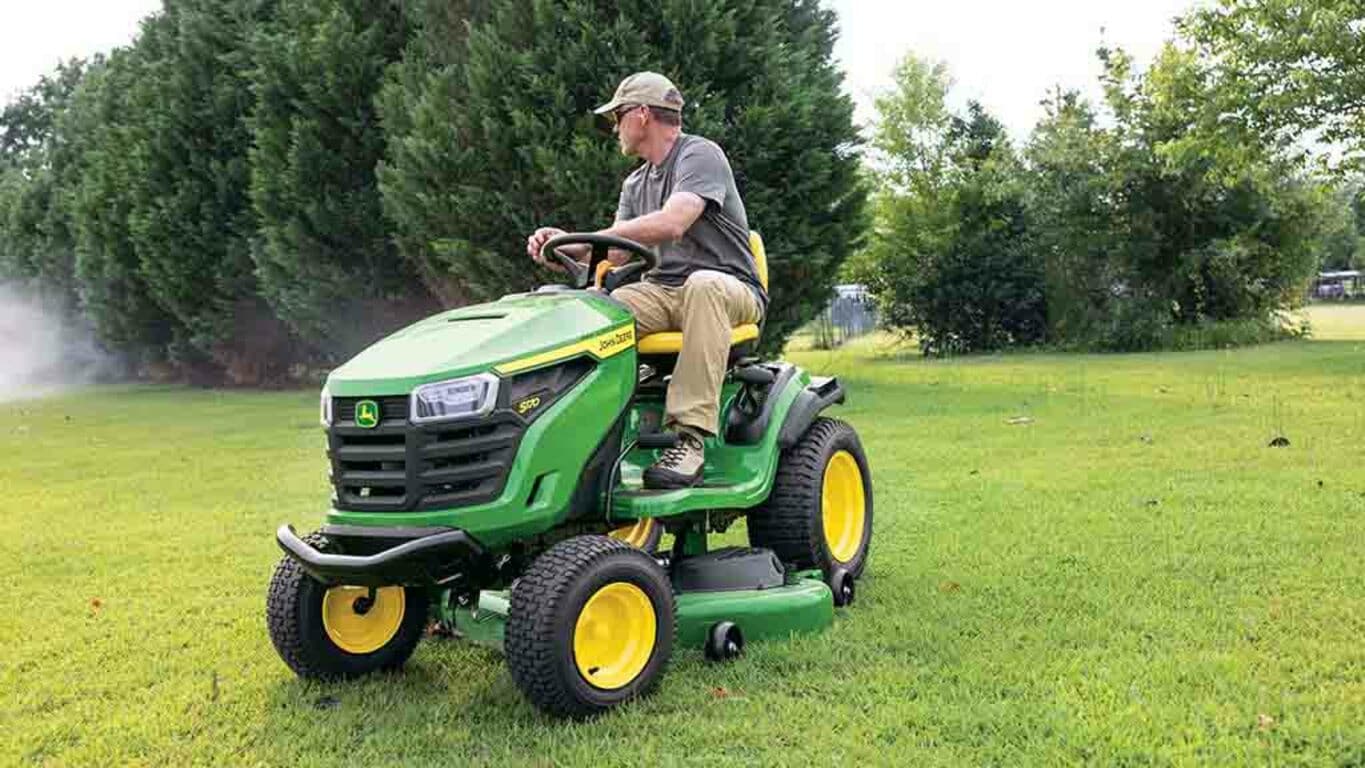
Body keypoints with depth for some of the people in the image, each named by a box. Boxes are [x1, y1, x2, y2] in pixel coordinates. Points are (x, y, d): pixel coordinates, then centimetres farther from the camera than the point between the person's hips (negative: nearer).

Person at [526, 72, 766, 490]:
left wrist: (585, 239, -21)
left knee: (703, 285, -40)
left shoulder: (700, 155, -4)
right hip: (662, 292, 6)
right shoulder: (635, 184, 22)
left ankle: (691, 438, -42)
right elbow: (617, 253, 11)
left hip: (728, 289, -6)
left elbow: (671, 223, -23)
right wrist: (567, 244, -9)